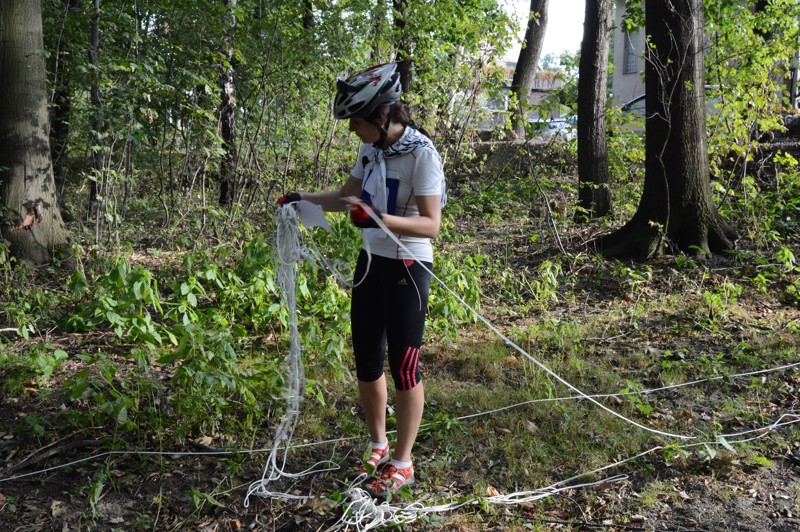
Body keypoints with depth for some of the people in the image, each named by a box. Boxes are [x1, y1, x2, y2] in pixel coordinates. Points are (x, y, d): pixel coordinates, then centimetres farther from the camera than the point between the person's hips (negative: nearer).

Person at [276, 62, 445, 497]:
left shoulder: (421, 154, -19)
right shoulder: (371, 148, 4)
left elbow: (431, 224, -24)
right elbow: (348, 196, 19)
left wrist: (379, 218, -37)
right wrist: (304, 199, 7)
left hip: (407, 269, -8)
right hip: (371, 262, 8)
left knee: (404, 365, 2)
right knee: (366, 359, 14)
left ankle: (401, 462, 18)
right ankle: (378, 447, 33)